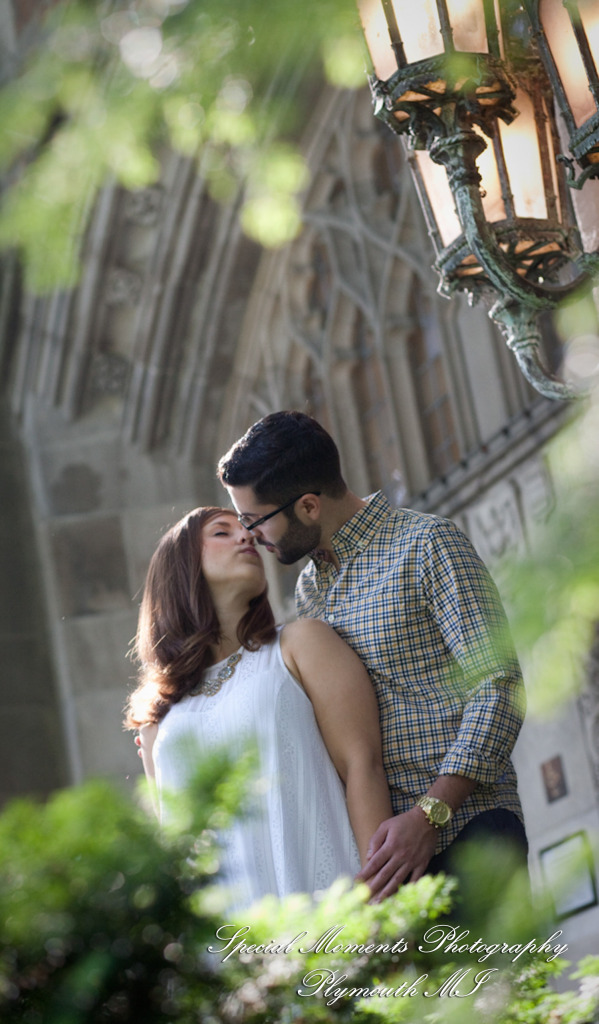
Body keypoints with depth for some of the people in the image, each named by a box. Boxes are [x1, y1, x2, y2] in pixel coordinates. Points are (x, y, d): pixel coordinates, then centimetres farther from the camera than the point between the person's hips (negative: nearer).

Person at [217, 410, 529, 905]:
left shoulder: (427, 544, -4)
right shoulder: (310, 587, 19)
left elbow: (499, 685, -12)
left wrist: (429, 814, -21)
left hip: (464, 826, -6)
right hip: (377, 838, 6)